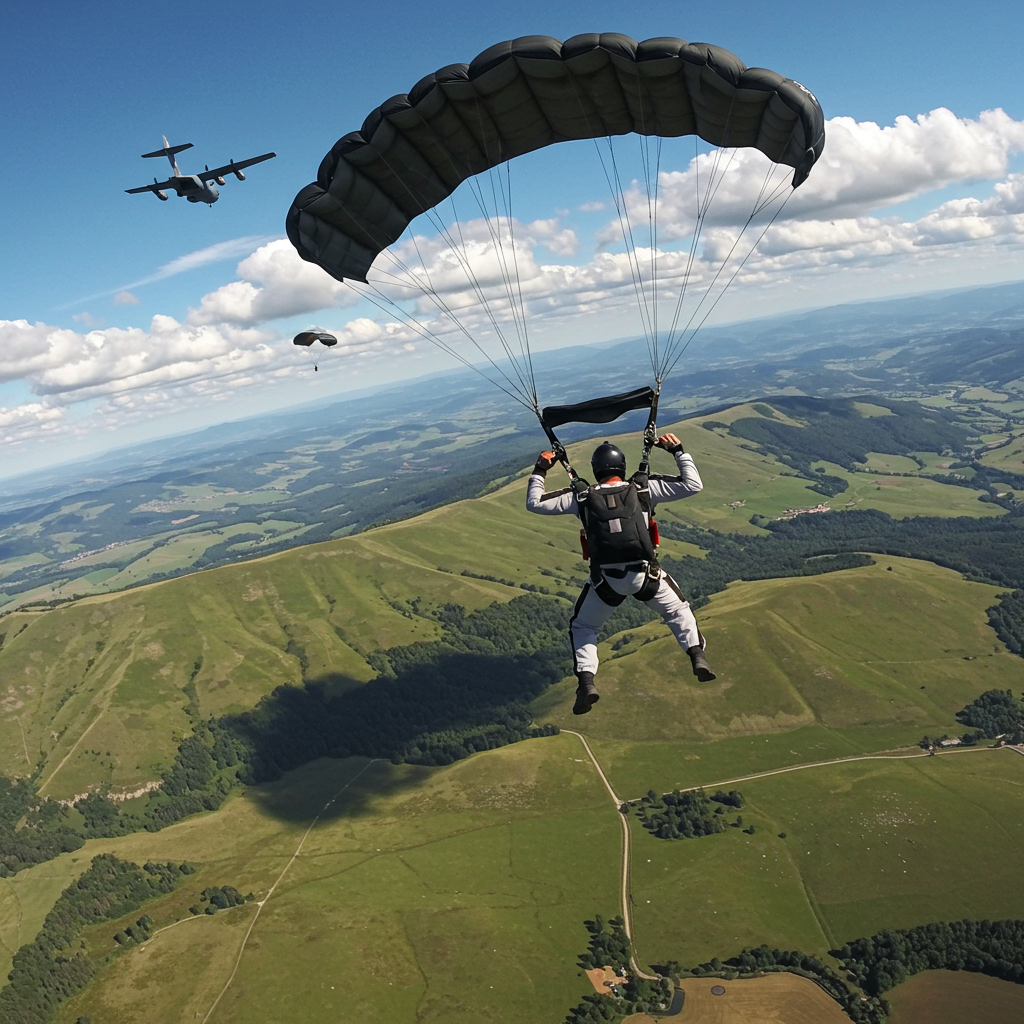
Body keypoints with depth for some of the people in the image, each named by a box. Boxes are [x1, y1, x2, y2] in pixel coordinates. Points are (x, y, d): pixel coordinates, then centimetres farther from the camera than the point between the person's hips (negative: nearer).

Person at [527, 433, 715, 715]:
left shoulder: (582, 496, 3)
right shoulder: (644, 489, 3)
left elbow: (534, 503, 8)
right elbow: (693, 484, 5)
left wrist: (539, 471, 21)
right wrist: (678, 451, 15)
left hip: (606, 580, 0)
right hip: (646, 575, 0)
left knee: (582, 627, 23)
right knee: (678, 610, 29)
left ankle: (586, 683, 6)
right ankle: (697, 656, 14)